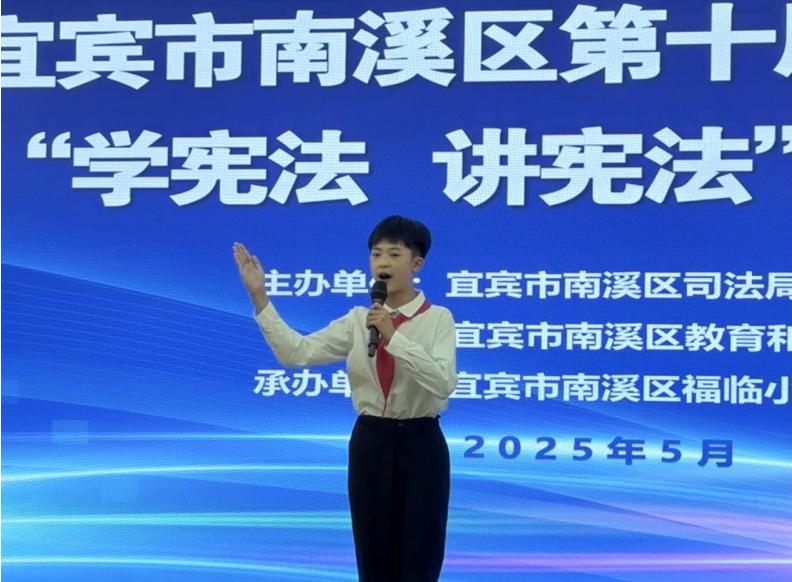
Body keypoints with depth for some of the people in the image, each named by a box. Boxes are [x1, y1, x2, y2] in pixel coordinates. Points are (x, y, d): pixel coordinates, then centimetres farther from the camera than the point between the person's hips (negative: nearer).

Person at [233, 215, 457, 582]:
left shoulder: (438, 319, -6)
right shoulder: (358, 321, 4)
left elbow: (444, 383, -22)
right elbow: (297, 353, -7)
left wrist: (393, 337, -26)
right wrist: (259, 298, -13)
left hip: (419, 444, -3)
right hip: (370, 444, 3)